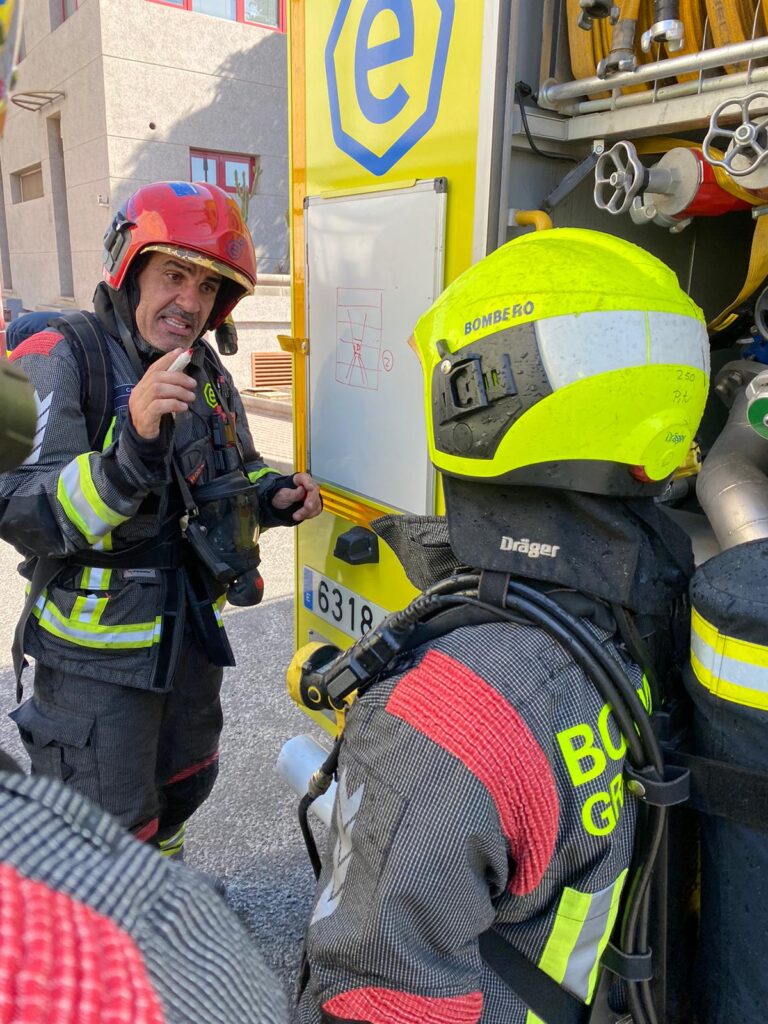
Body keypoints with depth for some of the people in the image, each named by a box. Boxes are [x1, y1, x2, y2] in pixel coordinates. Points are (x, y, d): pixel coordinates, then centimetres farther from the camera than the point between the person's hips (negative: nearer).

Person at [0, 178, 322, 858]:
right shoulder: (58, 361, -18)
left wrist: (271, 498, -5)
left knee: (182, 786, 28)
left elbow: (233, 478, 17)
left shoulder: (208, 375, 4)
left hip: (192, 632, 8)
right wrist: (131, 449, -43)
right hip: (98, 649, -7)